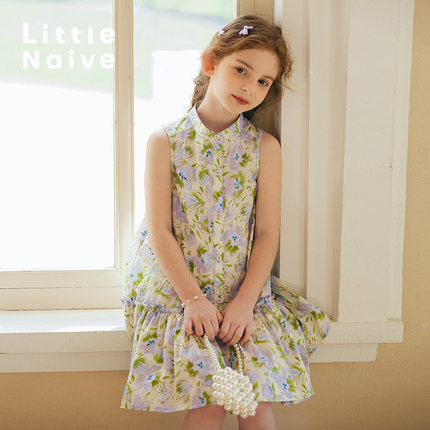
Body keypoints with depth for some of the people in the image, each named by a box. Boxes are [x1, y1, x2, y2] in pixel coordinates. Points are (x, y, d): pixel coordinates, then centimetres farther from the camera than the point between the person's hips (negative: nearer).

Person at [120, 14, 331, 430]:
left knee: (258, 397, -10)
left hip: (243, 292, 2)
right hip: (176, 289, -1)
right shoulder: (165, 142, -4)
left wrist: (245, 301, -13)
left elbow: (267, 233, -2)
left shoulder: (264, 147, 0)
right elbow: (159, 231, -8)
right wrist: (193, 298, -15)